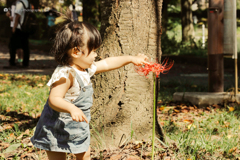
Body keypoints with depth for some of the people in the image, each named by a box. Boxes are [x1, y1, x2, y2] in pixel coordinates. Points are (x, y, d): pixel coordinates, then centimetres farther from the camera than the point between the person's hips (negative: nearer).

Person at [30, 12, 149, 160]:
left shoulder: (86, 68, 1)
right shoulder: (65, 75, -29)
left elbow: (107, 63, 15)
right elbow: (54, 99, -34)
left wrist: (131, 59, 15)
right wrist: (71, 108, -49)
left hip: (78, 129, 10)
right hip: (58, 130, -9)